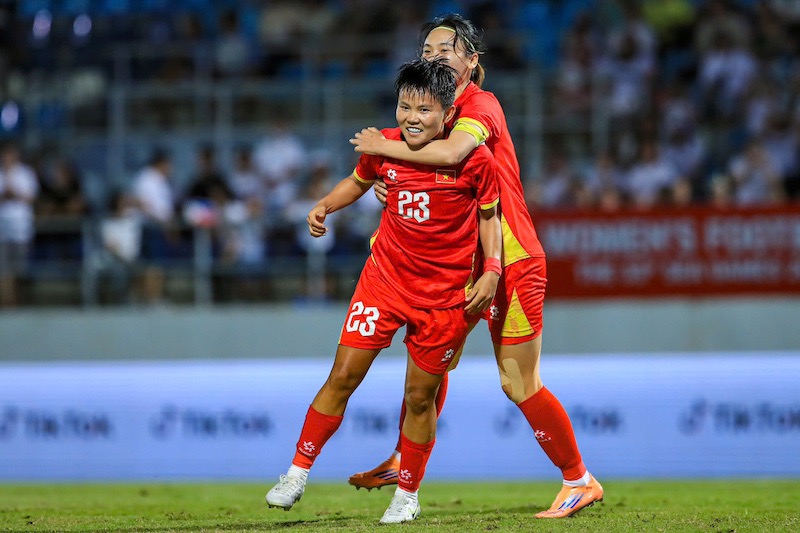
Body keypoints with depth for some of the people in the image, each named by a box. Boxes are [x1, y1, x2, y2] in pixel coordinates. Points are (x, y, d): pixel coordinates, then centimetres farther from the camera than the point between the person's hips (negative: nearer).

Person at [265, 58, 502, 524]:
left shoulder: (474, 160, -13)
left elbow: (488, 215, 1)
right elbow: (358, 181, 16)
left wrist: (492, 271, -9)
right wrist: (325, 206, -2)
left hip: (445, 294, -2)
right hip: (385, 280, 2)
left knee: (420, 396, 6)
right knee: (343, 377, -2)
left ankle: (408, 495, 24)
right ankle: (299, 473, 12)